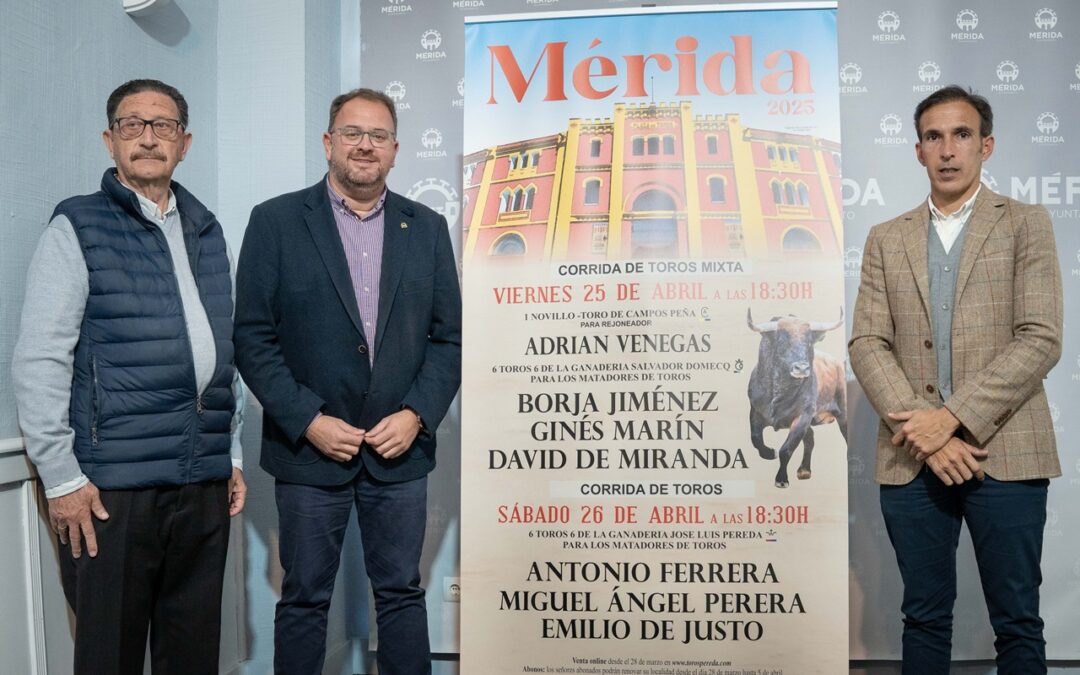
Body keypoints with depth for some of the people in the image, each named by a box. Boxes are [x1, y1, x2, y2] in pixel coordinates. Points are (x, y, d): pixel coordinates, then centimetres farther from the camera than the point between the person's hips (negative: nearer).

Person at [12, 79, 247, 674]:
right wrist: (61, 478, -10)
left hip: (205, 481, 5)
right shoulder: (78, 228, -3)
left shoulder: (205, 231, 14)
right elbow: (37, 362, -7)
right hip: (113, 486, -5)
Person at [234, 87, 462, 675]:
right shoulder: (275, 221, -1)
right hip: (309, 448, -2)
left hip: (400, 449, 2)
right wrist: (308, 421, -11)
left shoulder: (427, 227, 7)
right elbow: (252, 337, -5)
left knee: (402, 594, 12)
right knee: (304, 599, 10)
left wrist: (416, 414, -7)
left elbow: (450, 336, 6)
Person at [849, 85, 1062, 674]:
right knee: (924, 616, 12)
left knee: (1017, 623, 6)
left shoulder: (1025, 224, 5)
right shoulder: (887, 239, 12)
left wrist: (952, 417, -15)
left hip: (1004, 453, -2)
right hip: (911, 459, 2)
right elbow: (866, 343, 2)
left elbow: (1040, 340, -6)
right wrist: (922, 432, -11)